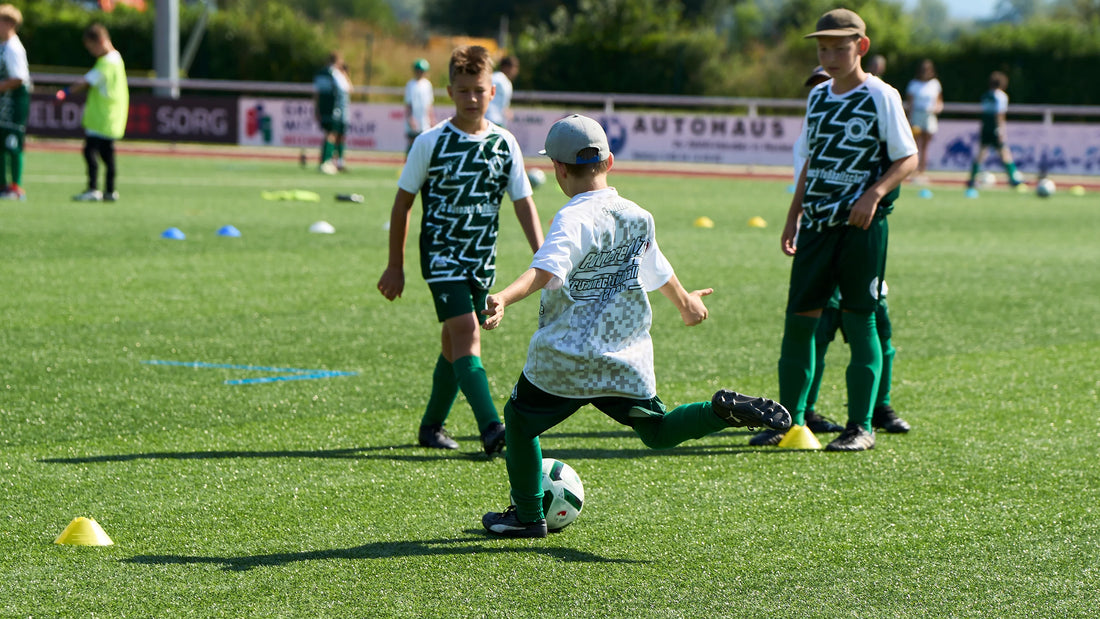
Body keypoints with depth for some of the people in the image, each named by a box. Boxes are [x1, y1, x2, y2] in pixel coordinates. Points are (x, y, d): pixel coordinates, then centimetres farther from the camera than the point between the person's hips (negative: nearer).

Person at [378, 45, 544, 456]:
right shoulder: (431, 143, -6)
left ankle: (432, 427, 28)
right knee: (467, 331, -20)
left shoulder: (505, 144, 3)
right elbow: (402, 203, 1)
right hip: (441, 254, -4)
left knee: (455, 343, 11)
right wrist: (395, 266, 2)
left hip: (482, 259, 4)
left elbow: (523, 204, 5)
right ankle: (490, 429, -30)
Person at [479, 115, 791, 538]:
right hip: (626, 357, 6)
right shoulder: (637, 217, 7)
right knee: (658, 432, 17)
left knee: (520, 422, 15)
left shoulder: (574, 220, -15)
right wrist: (685, 301, 44)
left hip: (565, 360, -6)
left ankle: (528, 517, 21)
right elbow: (657, 269, 24)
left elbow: (546, 270, -33)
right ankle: (724, 410, -9)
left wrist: (504, 298, -48)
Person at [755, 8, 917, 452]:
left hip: (862, 226, -6)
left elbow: (908, 159, -5)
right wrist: (793, 218, 18)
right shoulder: (818, 97, 13)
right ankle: (790, 419, 13)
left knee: (859, 320, -4)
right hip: (817, 224, 6)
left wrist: (874, 194, -20)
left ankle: (861, 427, 2)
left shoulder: (881, 98, -6)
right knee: (798, 318, 4)